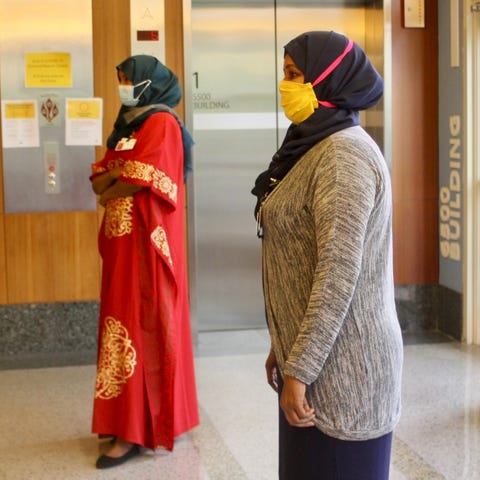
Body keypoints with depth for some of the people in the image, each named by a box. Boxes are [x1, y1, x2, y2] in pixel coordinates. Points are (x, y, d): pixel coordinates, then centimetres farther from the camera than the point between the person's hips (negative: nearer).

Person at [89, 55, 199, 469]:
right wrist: (120, 170, -8)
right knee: (127, 322, 10)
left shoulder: (162, 124, -11)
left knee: (142, 325, -7)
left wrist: (111, 186, 0)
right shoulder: (129, 125, 18)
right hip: (123, 240, 9)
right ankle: (131, 419, 18)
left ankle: (135, 430, -2)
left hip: (147, 241, -9)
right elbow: (99, 180, 13)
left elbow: (138, 183, -19)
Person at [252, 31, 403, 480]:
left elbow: (338, 275, -24)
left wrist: (299, 370, -22)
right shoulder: (314, 148, 12)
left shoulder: (344, 156, -18)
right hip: (313, 351, 9)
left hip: (338, 363, -9)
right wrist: (285, 348, 18)